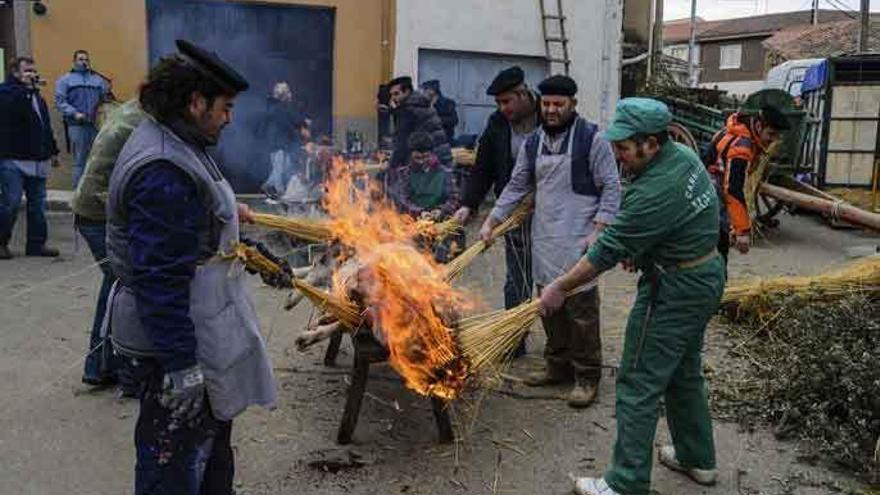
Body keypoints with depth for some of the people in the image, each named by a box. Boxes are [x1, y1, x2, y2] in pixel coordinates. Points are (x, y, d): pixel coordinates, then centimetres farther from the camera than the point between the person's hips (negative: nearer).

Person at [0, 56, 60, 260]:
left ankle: (37, 243, 15)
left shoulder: (37, 96, 20)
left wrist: (52, 150, 20)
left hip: (38, 160, 7)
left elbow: (46, 126, 24)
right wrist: (25, 87, -22)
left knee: (38, 204, 8)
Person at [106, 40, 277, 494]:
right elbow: (160, 280, -30)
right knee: (177, 451, 5)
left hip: (193, 321, 11)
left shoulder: (175, 144, 6)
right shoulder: (162, 172, -28)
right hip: (176, 335, -11)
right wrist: (181, 363, -27)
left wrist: (227, 212, 30)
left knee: (211, 428, 27)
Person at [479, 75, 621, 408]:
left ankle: (587, 377, 9)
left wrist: (597, 231, -12)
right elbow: (516, 187, 15)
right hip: (544, 240, 6)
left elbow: (611, 188, -5)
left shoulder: (592, 138, -5)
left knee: (581, 310, -3)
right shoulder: (532, 144, 11)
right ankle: (558, 366, 27)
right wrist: (491, 222, 7)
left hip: (577, 242, -6)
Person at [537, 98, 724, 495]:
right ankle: (698, 458, 39)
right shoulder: (683, 154, 0)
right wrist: (638, 249, 9)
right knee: (684, 372, 23)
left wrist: (560, 288, -12)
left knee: (639, 384, -1)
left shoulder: (654, 193, -28)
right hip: (706, 275, 10)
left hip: (674, 291, -10)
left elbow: (607, 252, -22)